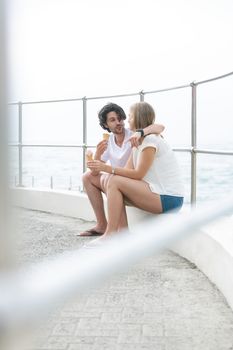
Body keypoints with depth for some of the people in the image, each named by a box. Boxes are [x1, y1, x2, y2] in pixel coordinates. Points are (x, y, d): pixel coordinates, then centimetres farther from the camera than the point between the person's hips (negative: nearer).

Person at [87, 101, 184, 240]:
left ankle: (110, 235, -13)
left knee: (115, 182, -15)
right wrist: (99, 167, -7)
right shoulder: (138, 142, 17)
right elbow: (128, 170, 6)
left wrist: (108, 168, -17)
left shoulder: (151, 140, -13)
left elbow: (138, 174, -17)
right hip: (158, 193, 9)